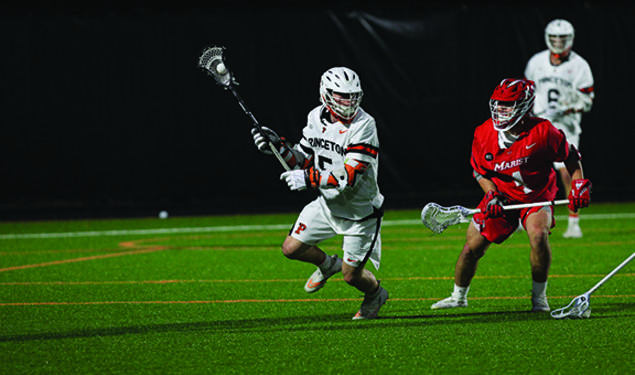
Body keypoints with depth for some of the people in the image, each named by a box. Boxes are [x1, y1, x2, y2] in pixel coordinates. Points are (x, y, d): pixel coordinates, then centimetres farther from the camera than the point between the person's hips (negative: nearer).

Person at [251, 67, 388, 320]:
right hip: (328, 203, 6)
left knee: (351, 275, -1)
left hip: (359, 211, -6)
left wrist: (308, 178, -33)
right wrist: (278, 147, -10)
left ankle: (375, 295, 35)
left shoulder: (363, 125, -26)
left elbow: (350, 175, -32)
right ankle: (327, 265, 35)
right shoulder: (316, 118, -4)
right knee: (292, 248, 3)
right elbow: (304, 160, 6)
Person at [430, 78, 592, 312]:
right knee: (472, 248, -1)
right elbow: (480, 172, 2)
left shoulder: (542, 132, -22)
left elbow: (570, 155, -6)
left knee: (538, 236, -30)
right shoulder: (483, 135, -13)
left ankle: (539, 297, -8)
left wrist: (579, 185, -15)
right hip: (501, 197, 3)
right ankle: (458, 297, 26)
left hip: (536, 197, -3)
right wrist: (492, 196, -13)